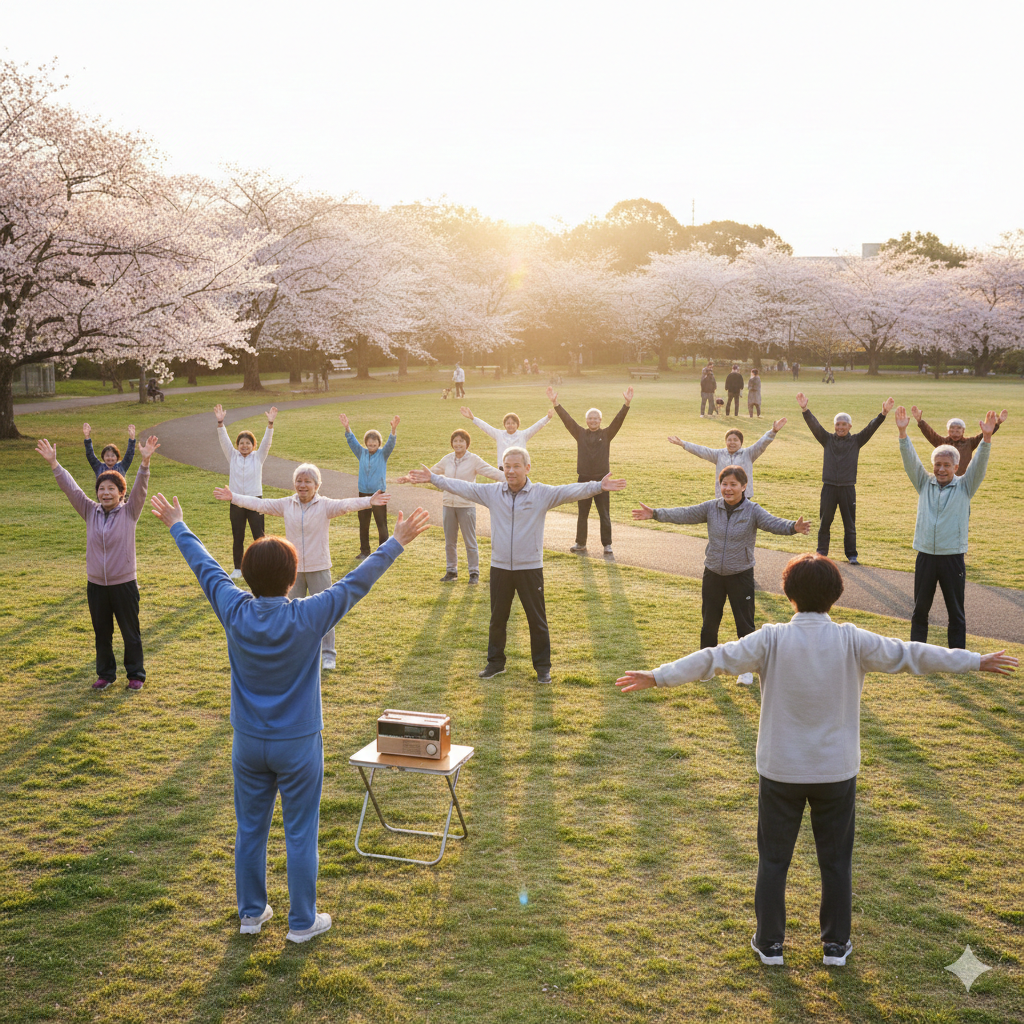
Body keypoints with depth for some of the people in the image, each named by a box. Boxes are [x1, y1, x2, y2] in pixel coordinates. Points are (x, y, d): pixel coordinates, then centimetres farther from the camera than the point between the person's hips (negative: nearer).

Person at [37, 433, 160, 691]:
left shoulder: (129, 512, -7)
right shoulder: (90, 512, 1)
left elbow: (139, 488, -20)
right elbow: (71, 488, -3)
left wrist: (145, 461, -34)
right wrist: (53, 463, -11)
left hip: (124, 583, -3)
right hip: (96, 585, 3)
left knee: (131, 632, 8)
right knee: (102, 633, 14)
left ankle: (136, 674, 21)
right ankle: (105, 673, 29)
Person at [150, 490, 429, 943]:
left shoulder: (234, 613, -12)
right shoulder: (308, 617, -20)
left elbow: (205, 566, 3)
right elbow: (358, 581, -13)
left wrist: (177, 525, 18)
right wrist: (398, 542, -3)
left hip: (248, 744, 4)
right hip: (298, 745, -3)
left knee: (250, 830, 17)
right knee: (300, 834, 9)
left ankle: (251, 913, 32)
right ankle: (302, 922, 21)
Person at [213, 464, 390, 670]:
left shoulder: (325, 505, -9)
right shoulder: (286, 505, 2)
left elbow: (346, 504, -24)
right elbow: (260, 504, 3)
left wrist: (369, 501, -41)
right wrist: (233, 498, 0)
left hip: (319, 568, -3)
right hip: (293, 568, 3)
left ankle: (327, 654, 11)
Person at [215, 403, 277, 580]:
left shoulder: (258, 457, 2)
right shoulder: (233, 456, 6)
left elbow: (267, 441, -9)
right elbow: (224, 440, -4)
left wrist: (270, 423, -23)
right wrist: (220, 422, -17)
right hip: (236, 502, 2)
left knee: (259, 536, -1)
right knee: (237, 537, 8)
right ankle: (237, 569, 18)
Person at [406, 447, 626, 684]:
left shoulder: (543, 494, -7)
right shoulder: (491, 492, 1)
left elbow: (571, 491, -15)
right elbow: (462, 487, 4)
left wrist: (598, 486, -28)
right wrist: (433, 479, 1)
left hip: (530, 568, -2)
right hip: (500, 567, 3)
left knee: (537, 620, 7)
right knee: (497, 618, 14)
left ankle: (543, 666, 20)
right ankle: (495, 662, 30)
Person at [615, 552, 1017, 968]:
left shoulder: (772, 640, -14)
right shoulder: (852, 641, -11)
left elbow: (716, 658, -15)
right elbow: (909, 654, -5)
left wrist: (658, 676, -9)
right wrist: (978, 662, 6)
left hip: (779, 770, -1)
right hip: (837, 770, 1)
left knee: (773, 857, 14)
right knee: (836, 859, 17)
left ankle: (770, 942, 23)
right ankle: (836, 944, 27)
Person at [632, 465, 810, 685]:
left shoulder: (753, 511, -11)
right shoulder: (711, 508, -3)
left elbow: (773, 523, -25)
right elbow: (684, 514, -6)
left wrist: (793, 527, -45)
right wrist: (656, 514, -15)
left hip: (741, 576, -3)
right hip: (713, 574, 3)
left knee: (745, 624, 5)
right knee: (709, 622, 13)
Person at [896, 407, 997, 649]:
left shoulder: (964, 486, 2)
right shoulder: (925, 484, 6)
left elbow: (979, 465, -12)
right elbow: (910, 460, -4)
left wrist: (987, 438, -28)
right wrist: (902, 432, -18)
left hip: (953, 557, -2)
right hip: (925, 555, 2)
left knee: (956, 611, 6)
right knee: (920, 608, 12)